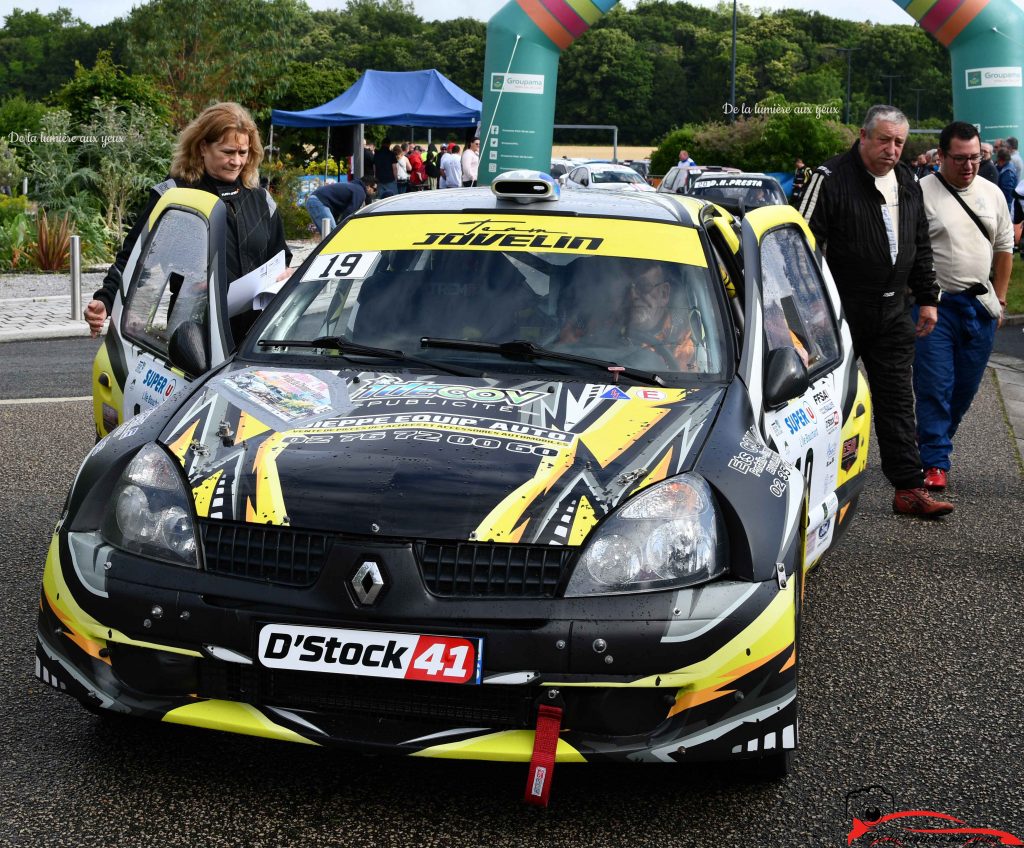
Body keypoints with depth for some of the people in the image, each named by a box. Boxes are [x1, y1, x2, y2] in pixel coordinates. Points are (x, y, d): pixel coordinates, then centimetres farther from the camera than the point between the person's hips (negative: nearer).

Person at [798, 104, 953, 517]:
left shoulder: (908, 183, 12)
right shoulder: (832, 178, -9)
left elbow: (920, 247, 21)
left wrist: (927, 298, 17)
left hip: (893, 311, 6)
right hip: (842, 310, -5)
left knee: (897, 401, 4)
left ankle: (908, 489, 5)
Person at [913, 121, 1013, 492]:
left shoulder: (992, 194, 9)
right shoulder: (920, 193, -7)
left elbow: (1004, 248, 16)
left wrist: (999, 299, 13)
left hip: (980, 306, 5)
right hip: (936, 305, -5)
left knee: (966, 387, 10)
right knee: (935, 385, -5)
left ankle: (931, 439, 28)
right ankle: (935, 463, 0)